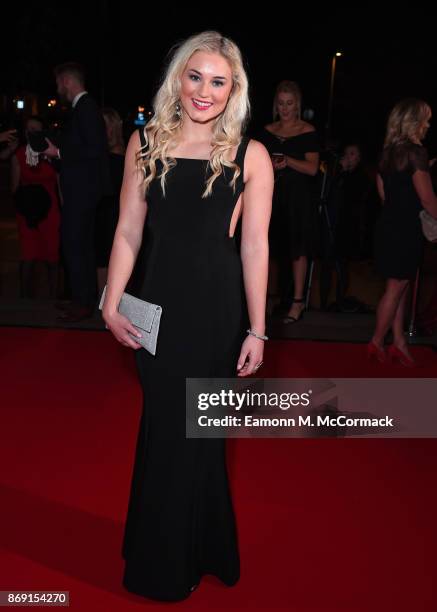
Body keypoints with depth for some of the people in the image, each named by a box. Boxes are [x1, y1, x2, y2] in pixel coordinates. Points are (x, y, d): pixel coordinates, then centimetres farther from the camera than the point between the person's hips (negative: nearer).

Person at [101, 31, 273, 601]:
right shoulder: (146, 143, 4)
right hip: (159, 305, 2)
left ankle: (174, 565, 41)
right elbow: (128, 230, 4)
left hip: (217, 309, -2)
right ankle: (165, 552, 42)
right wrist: (112, 302, -2)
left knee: (192, 432, 12)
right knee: (164, 427, 14)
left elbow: (255, 247, -6)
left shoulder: (250, 156, -4)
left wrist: (256, 330, -6)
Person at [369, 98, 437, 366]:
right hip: (405, 229, -8)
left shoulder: (389, 152, 10)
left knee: (400, 286, 14)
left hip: (389, 224, 8)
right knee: (397, 288, 3)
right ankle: (377, 343, 13)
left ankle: (399, 343, 21)